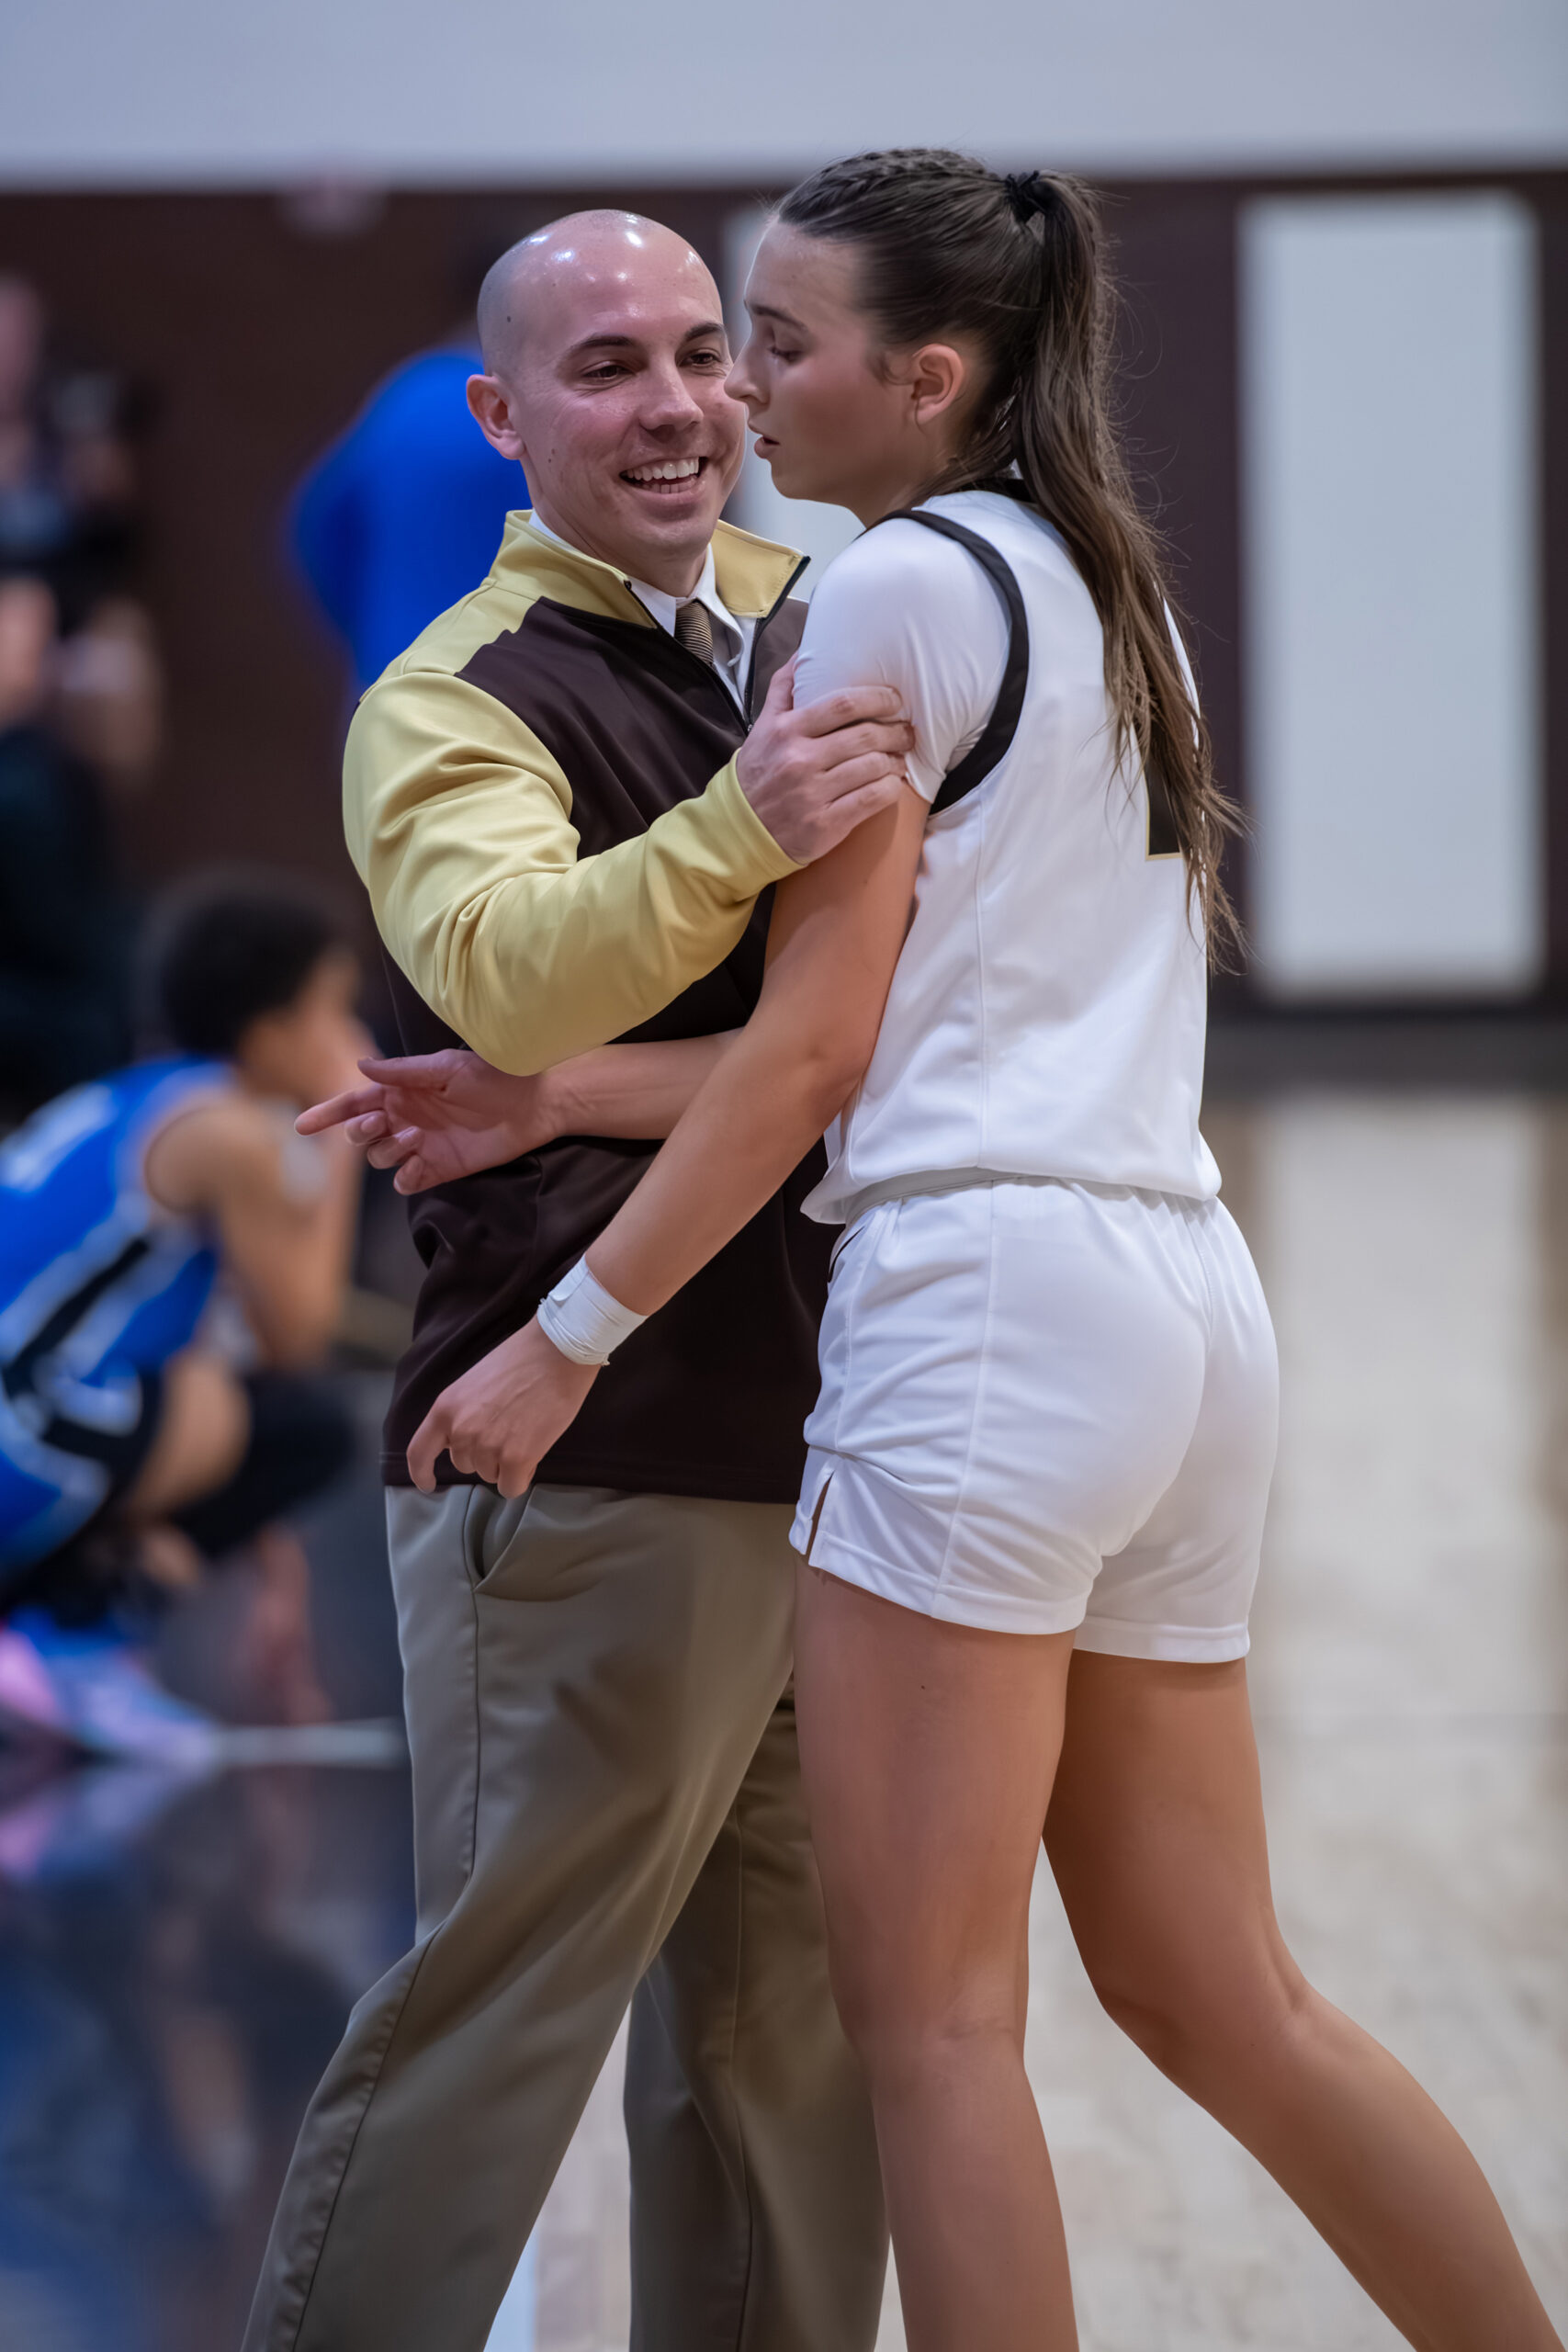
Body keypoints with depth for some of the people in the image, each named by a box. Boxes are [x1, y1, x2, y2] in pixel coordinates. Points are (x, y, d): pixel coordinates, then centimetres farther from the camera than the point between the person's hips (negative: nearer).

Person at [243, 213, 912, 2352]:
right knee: (507, 1994, -6)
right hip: (594, 1472, -7)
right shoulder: (453, 705, -8)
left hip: (819, 1438, 7)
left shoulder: (823, 625, 13)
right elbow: (510, 971, -29)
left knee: (795, 2017, 14)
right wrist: (738, 833, -43)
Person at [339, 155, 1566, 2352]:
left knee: (931, 2012, -6)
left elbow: (815, 1049, -9)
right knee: (1216, 1996, 14)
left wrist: (568, 1335, -7)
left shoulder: (898, 589, -5)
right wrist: (544, 1095, 10)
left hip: (991, 1289, -9)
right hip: (1188, 1312, 9)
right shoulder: (1106, 596, 21)